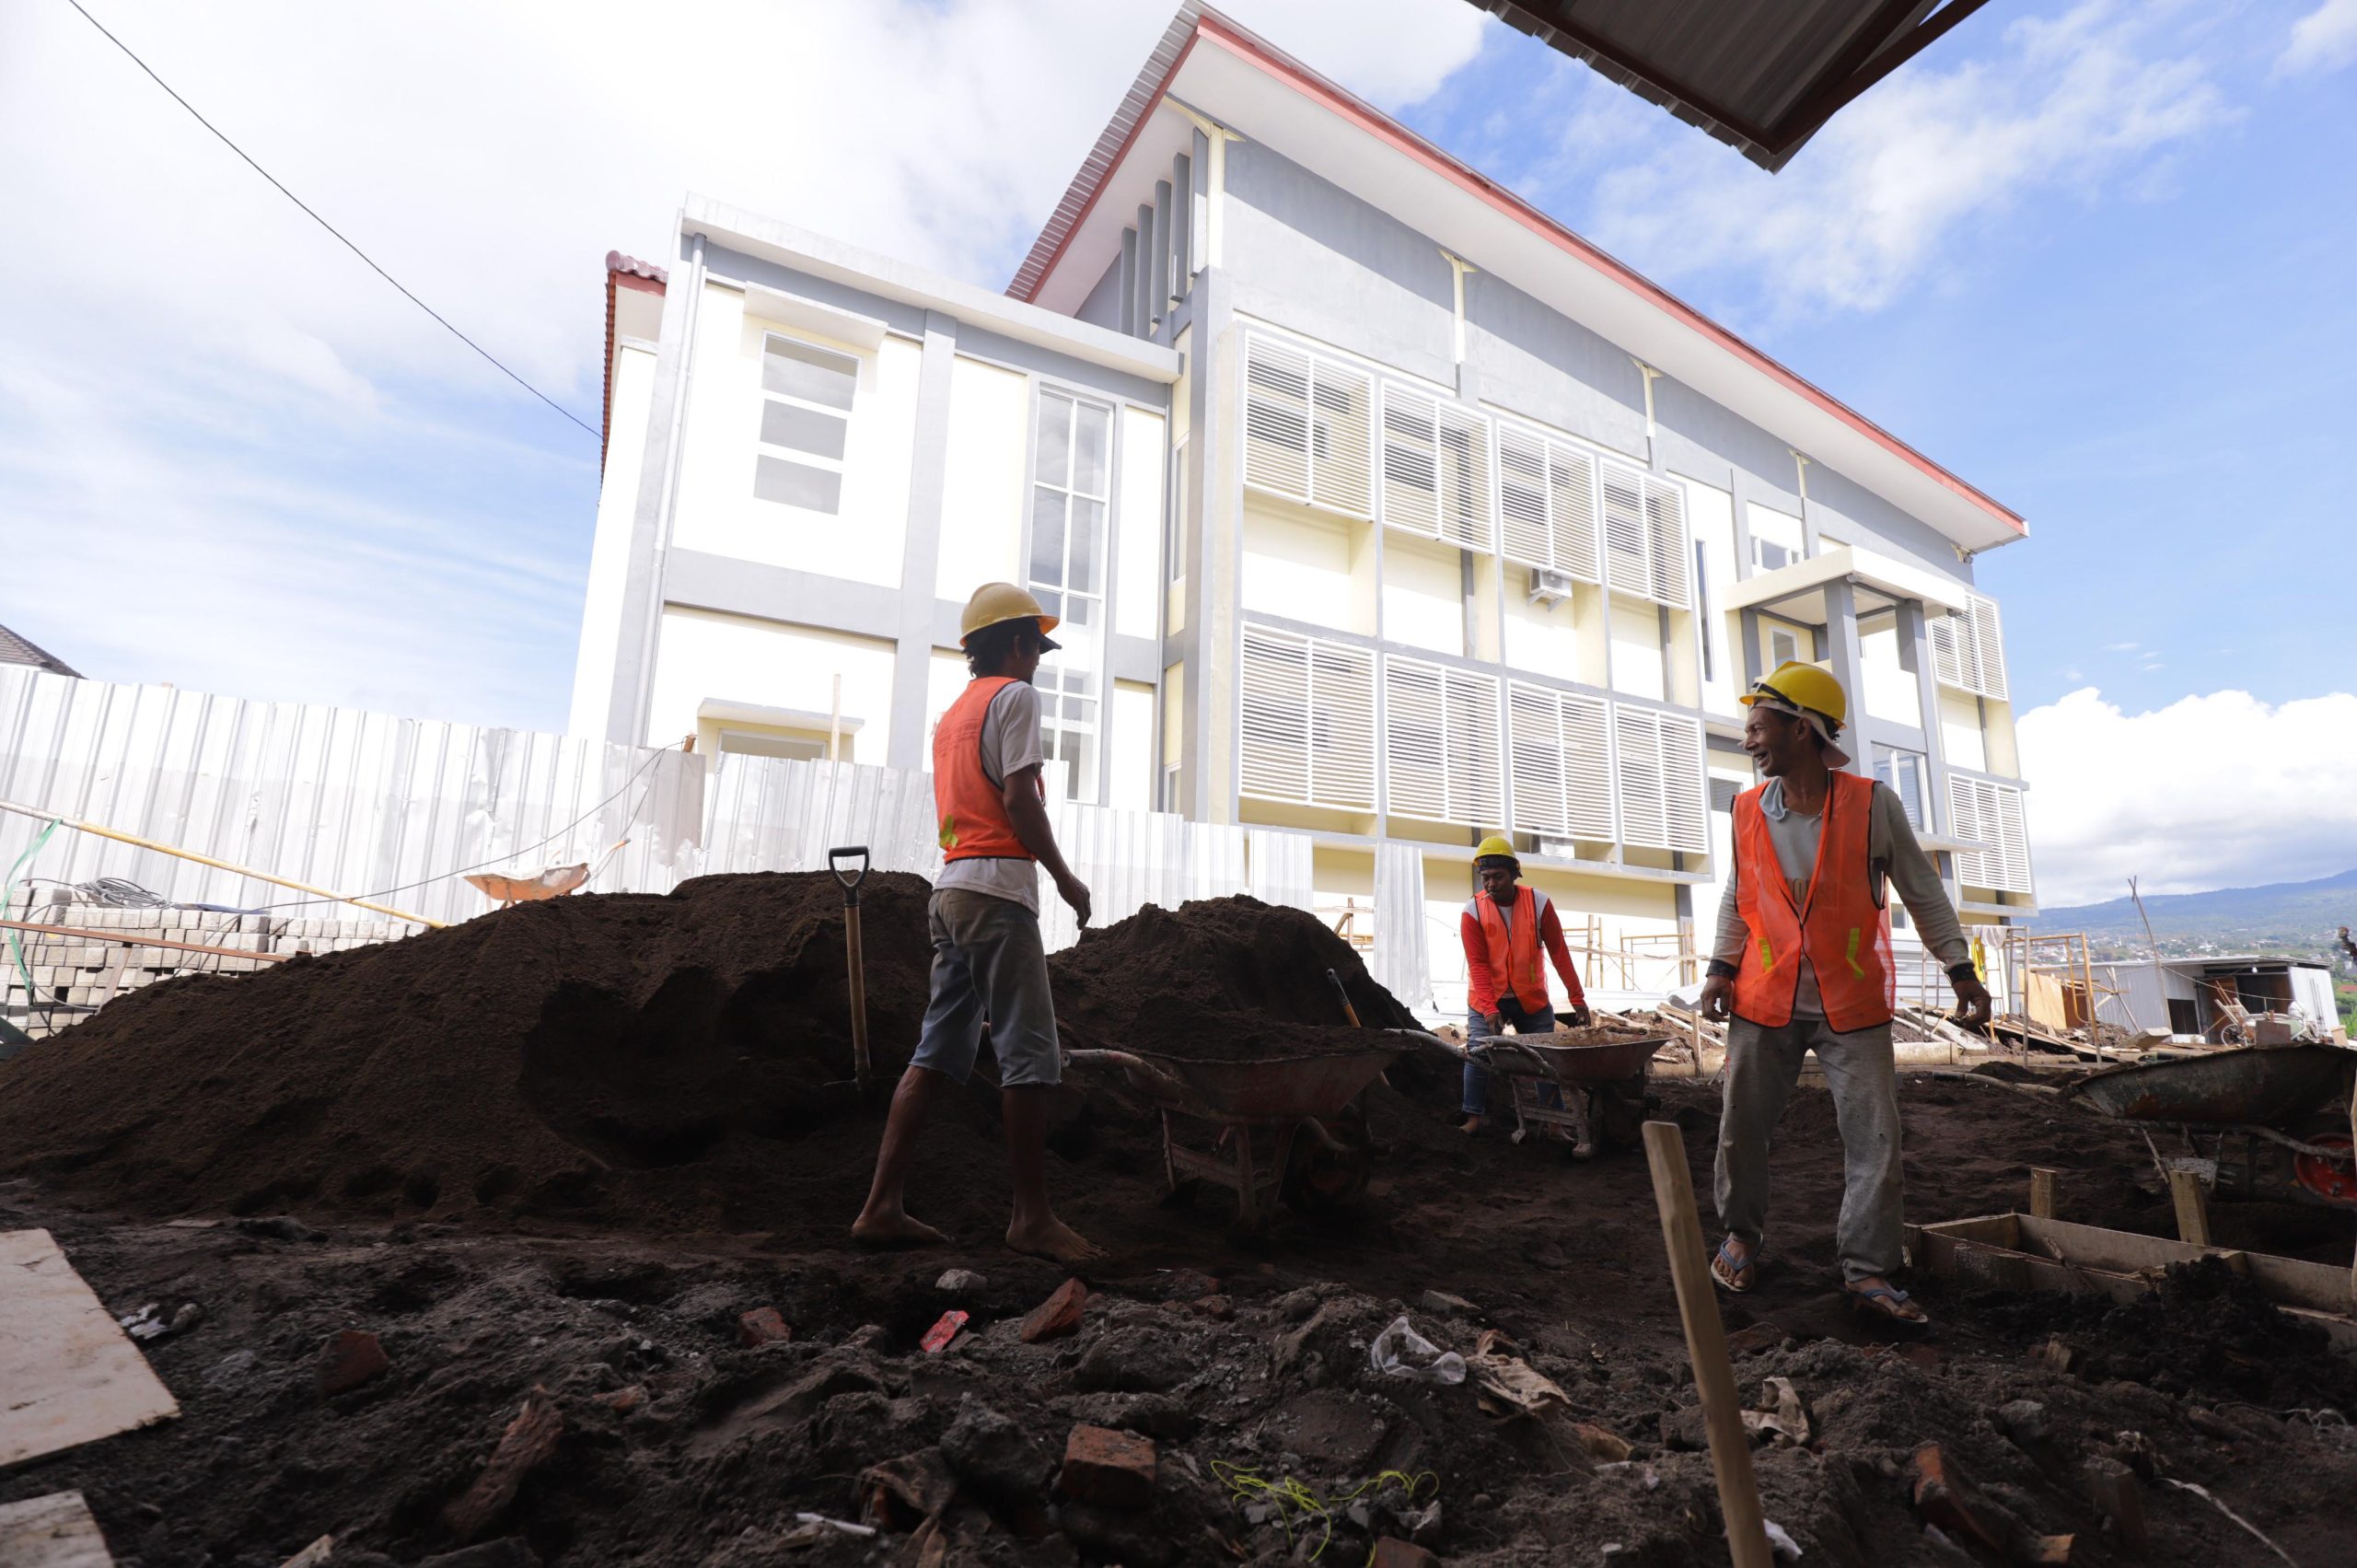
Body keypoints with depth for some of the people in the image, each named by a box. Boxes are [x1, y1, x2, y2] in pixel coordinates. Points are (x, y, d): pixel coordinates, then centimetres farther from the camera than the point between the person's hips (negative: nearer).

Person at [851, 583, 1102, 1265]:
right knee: (1030, 1053, -5)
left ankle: (882, 1207, 8)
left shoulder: (953, 712, 24)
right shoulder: (1015, 695, -2)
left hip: (950, 888, 9)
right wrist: (1065, 877, -6)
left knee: (938, 1051, 8)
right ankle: (1032, 1216, -1)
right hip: (998, 887, -9)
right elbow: (1019, 799, -13)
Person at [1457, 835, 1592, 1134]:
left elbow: (1559, 954, -8)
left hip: (1532, 999, 1)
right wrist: (1490, 1010, -26)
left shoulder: (1539, 903, -12)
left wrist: (1577, 999, -8)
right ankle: (1475, 1116, 6)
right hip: (1487, 999, -1)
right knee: (1478, 1053, -8)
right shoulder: (1472, 911, -15)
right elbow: (1478, 966, -17)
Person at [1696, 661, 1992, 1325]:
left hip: (1852, 1003, -2)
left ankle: (1867, 1269, 16)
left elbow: (1921, 890, 2)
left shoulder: (1873, 803, -7)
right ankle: (1741, 1233, 27)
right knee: (1741, 1125, 7)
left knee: (1874, 1138, 1)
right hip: (1765, 997, 2)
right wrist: (1722, 967, 4)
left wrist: (1961, 971, -1)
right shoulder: (1747, 810, 1)